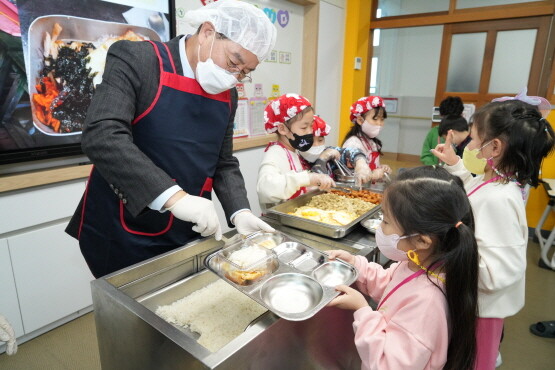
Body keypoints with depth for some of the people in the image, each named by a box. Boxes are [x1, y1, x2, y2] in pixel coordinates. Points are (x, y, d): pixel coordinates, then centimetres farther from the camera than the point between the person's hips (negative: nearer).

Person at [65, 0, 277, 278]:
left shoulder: (227, 95, 5)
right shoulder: (135, 59, -13)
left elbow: (223, 163, 8)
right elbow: (102, 137, -25)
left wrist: (239, 212, -8)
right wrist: (173, 197, -34)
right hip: (122, 236, -5)